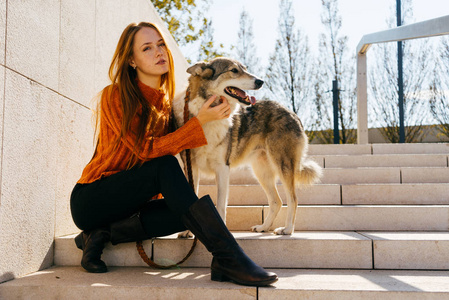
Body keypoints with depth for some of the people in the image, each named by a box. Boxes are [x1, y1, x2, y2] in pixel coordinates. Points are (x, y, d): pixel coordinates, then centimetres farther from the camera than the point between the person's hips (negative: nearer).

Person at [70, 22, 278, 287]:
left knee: (186, 212, -24)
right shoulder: (115, 96, -13)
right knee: (165, 166, -32)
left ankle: (104, 233, -15)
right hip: (90, 199, -5)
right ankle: (228, 259, -38)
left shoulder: (167, 104, 6)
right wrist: (200, 121, -27)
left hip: (131, 203, 6)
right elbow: (146, 149, -22)